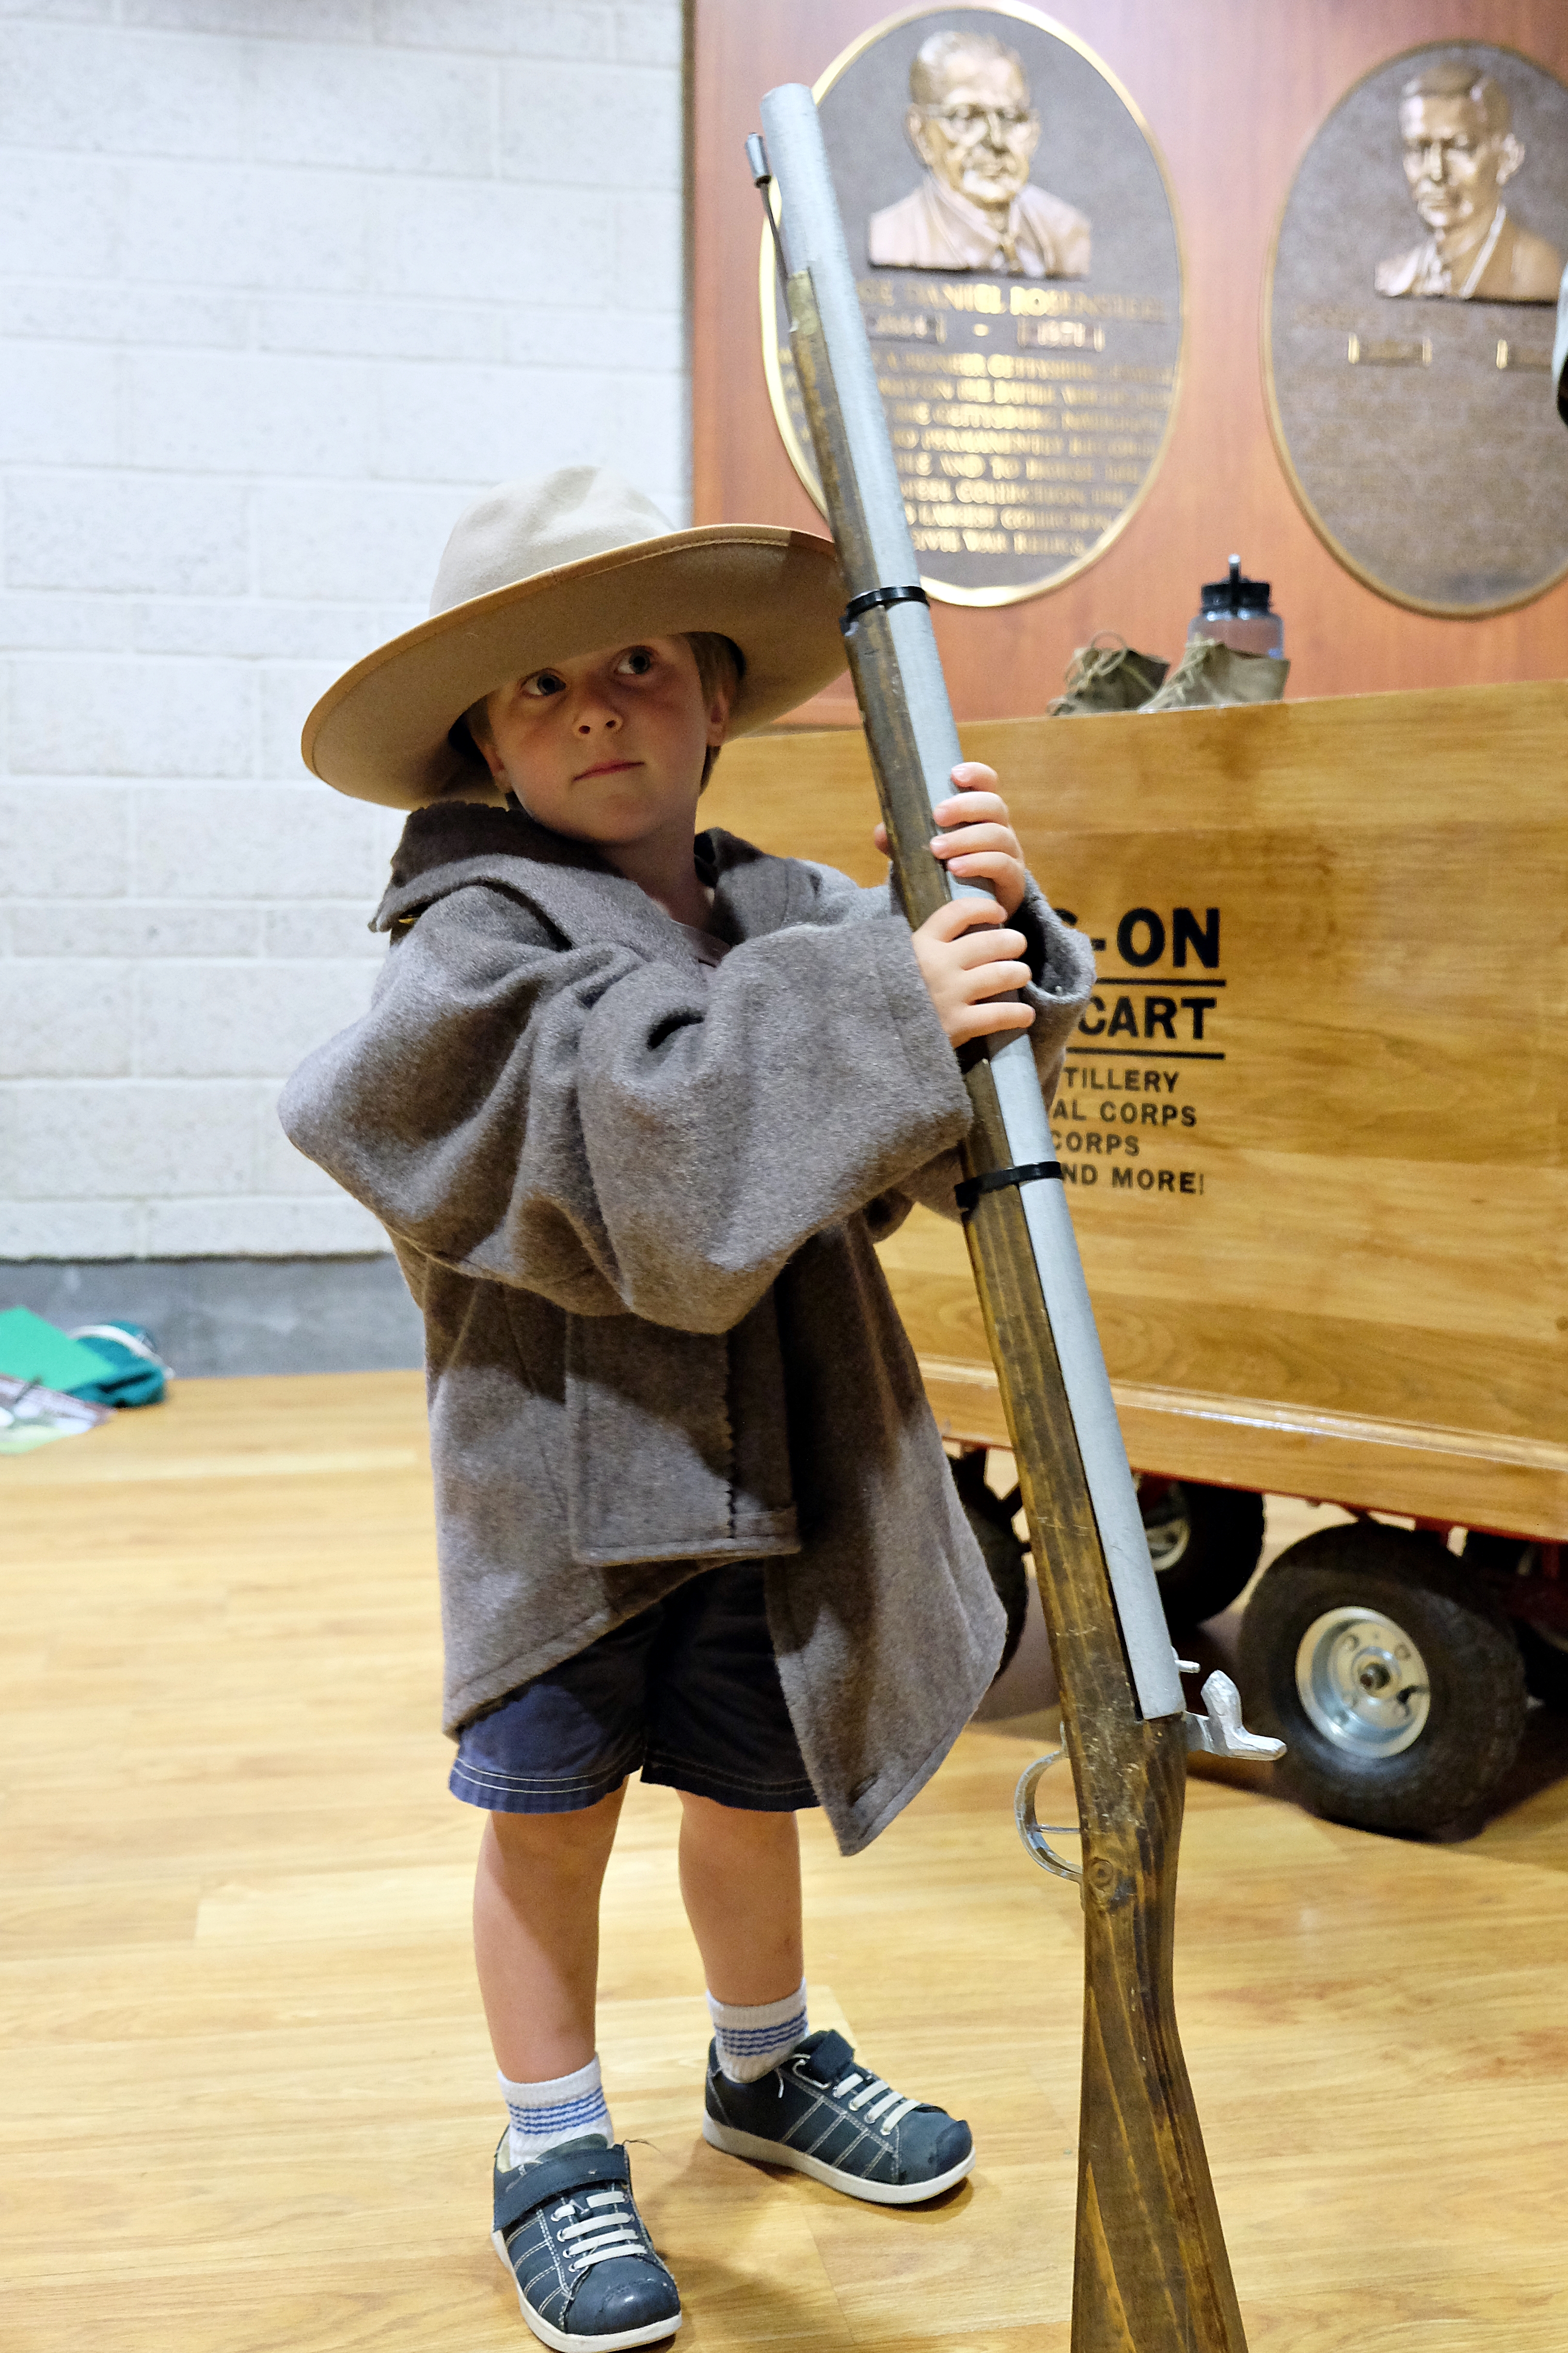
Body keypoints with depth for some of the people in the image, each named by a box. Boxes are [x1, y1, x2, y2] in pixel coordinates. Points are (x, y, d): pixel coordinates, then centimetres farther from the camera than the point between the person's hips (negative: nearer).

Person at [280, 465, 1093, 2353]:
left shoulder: (797, 916, 4)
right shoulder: (479, 945, -11)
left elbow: (957, 1128, -4)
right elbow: (642, 1104, -28)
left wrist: (993, 927, -22)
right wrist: (877, 1011, -35)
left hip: (777, 1469, 5)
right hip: (564, 1465, -4)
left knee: (748, 1788, 20)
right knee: (551, 1812, 7)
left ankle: (764, 2069, 46)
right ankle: (553, 2151, 29)